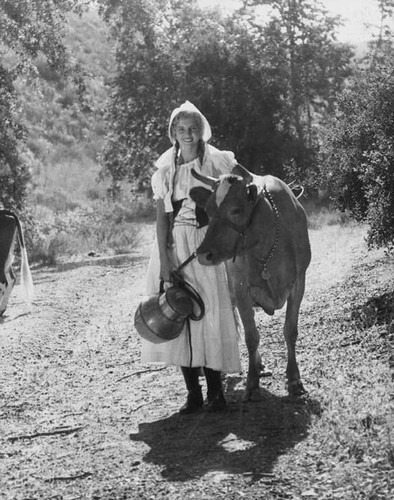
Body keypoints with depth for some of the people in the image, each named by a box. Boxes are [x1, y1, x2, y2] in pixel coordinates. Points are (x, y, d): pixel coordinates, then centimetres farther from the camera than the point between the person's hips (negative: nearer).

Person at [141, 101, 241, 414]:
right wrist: (164, 260, -8)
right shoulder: (165, 171, 6)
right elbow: (162, 217, 2)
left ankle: (215, 391, 2)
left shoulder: (218, 162, 3)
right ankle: (193, 393, 7)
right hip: (174, 246, 2)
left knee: (212, 312, -6)